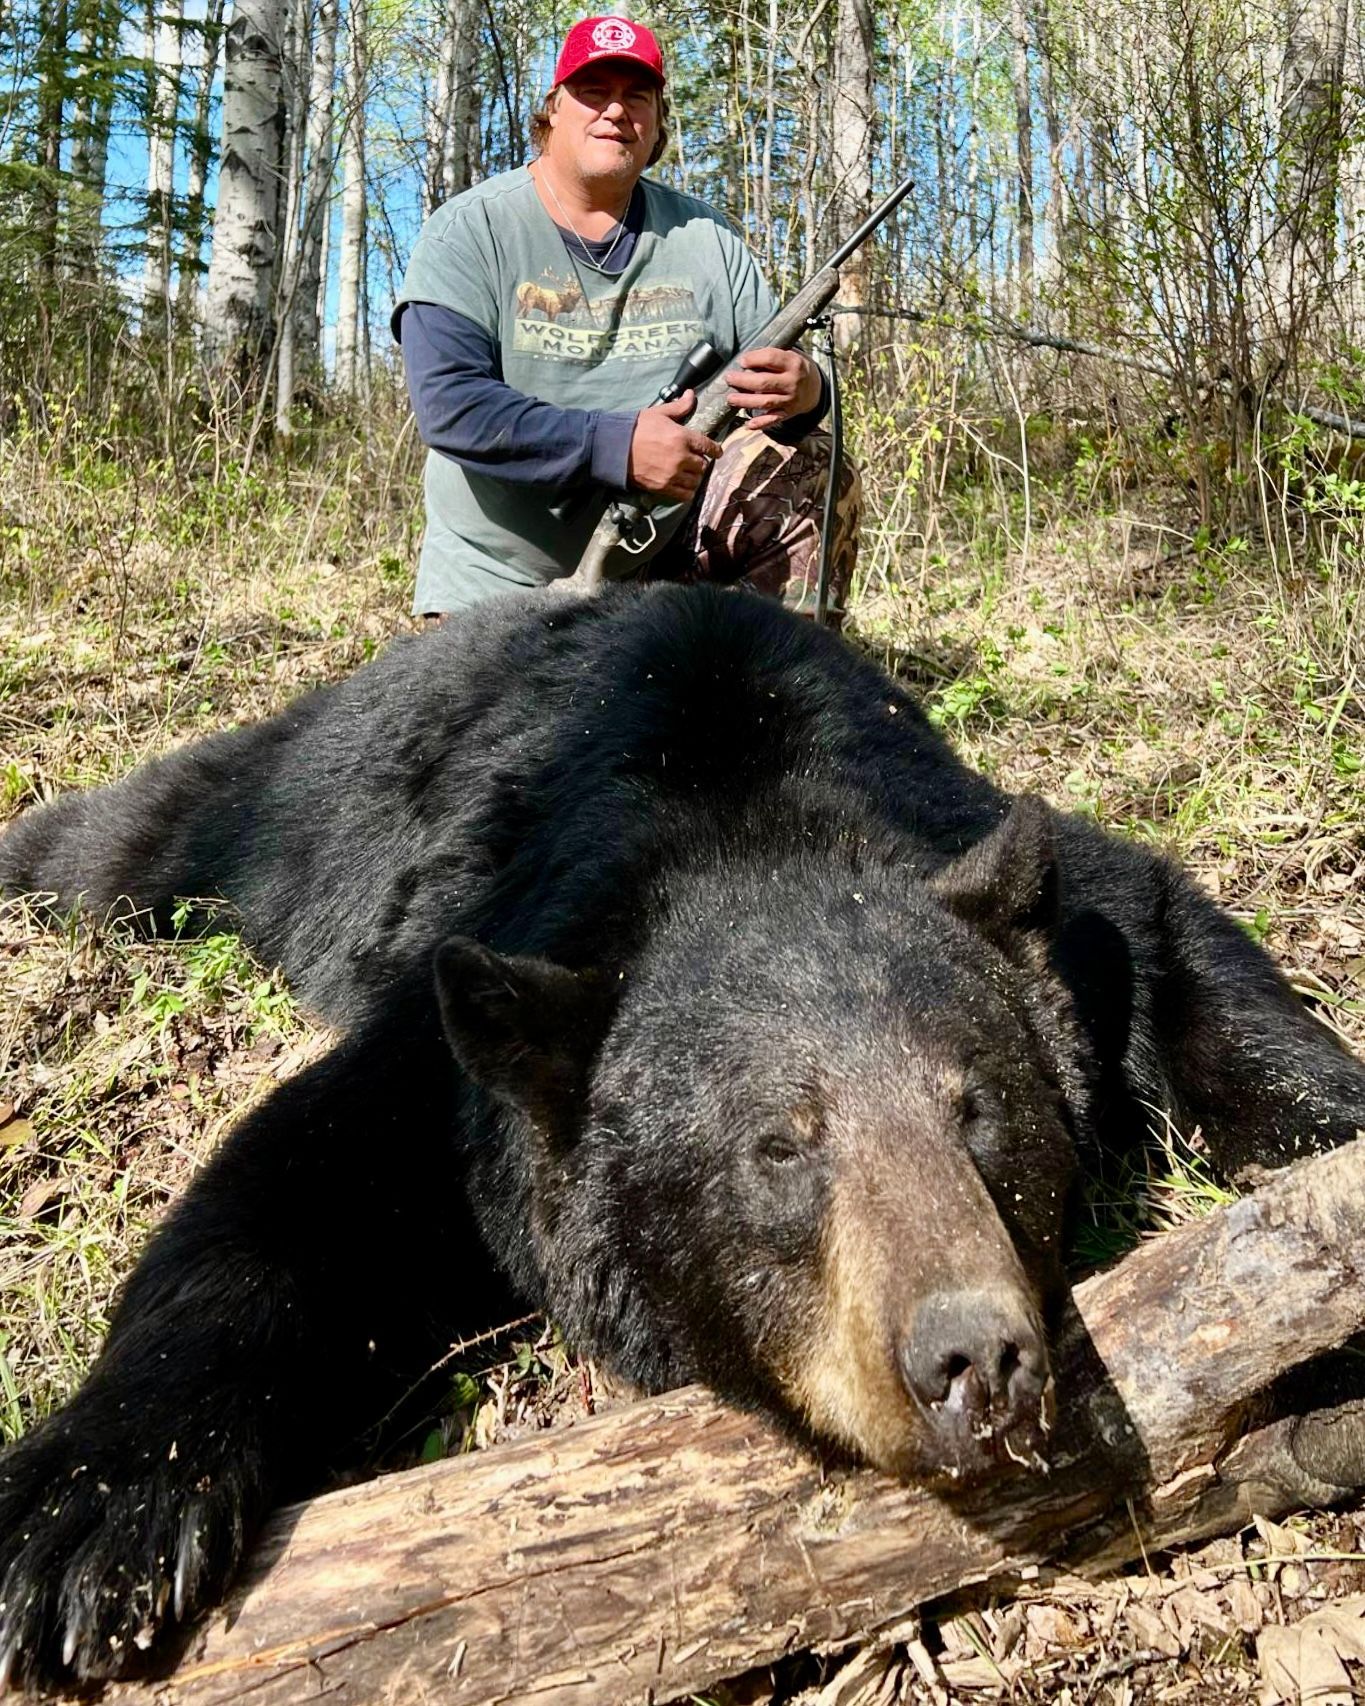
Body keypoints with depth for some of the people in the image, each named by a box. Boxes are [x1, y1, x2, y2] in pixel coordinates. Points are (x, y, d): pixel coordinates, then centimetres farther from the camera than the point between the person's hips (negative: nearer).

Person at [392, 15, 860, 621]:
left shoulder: (704, 237, 7)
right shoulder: (469, 231, -5)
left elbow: (771, 368, 4)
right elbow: (448, 406, -18)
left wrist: (803, 392, -22)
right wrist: (618, 445, -27)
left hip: (672, 544, 3)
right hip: (503, 579, -2)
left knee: (812, 474, -13)